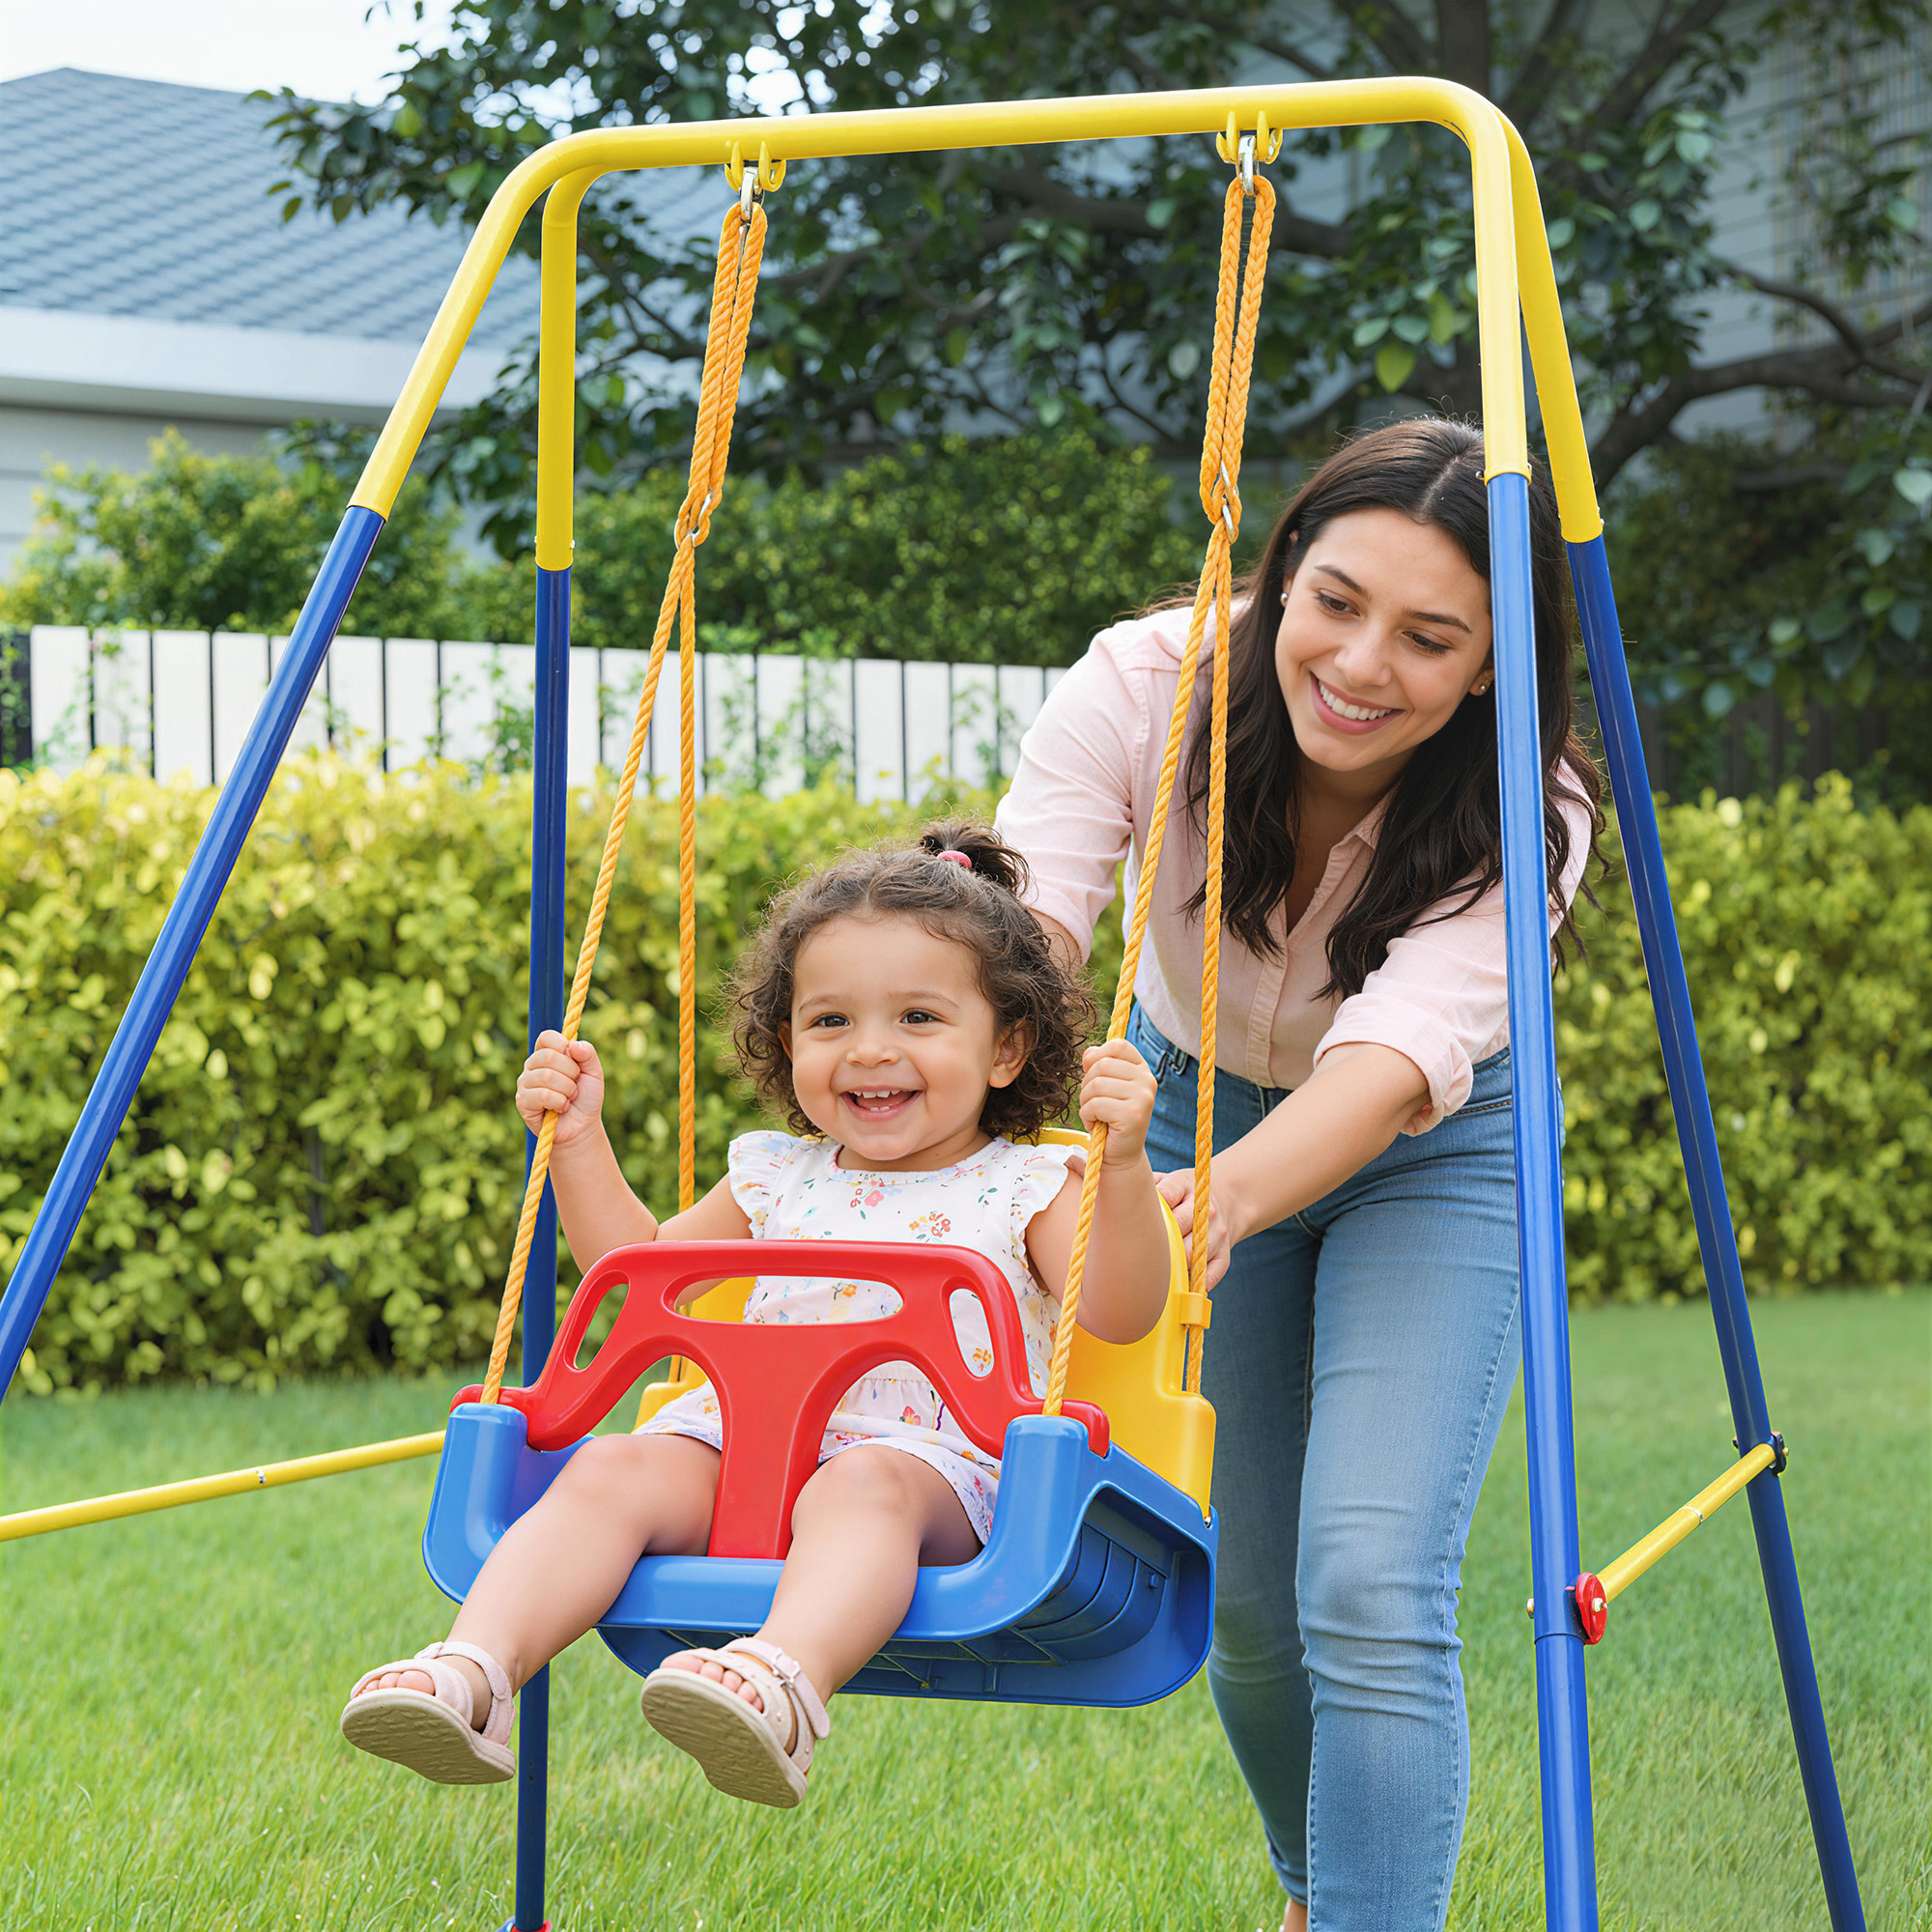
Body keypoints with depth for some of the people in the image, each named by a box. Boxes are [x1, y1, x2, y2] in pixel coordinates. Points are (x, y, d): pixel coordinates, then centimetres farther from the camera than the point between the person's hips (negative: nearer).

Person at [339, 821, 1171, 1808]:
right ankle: (474, 1671, -41)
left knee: (861, 1486, -39)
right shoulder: (776, 1180, 23)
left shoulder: (1022, 1192, 9)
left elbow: (1120, 1313, -7)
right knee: (612, 1473, -23)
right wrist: (579, 1142, 24)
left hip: (932, 1457, -5)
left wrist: (1123, 1165, -20)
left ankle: (785, 1681, -66)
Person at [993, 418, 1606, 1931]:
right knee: (1240, 1599, 9)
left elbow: (1403, 1052, -45)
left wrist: (1228, 1196, -65)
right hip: (1190, 1114, 2)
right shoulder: (1148, 686, -28)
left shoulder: (1526, 813, -30)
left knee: (1371, 1594, -21)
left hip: (1429, 1157, -2)